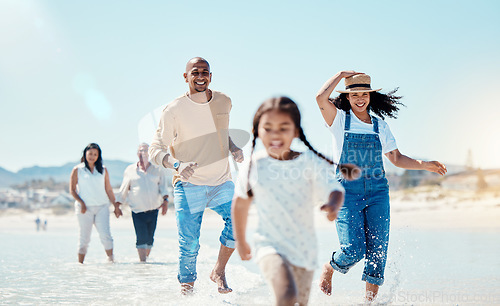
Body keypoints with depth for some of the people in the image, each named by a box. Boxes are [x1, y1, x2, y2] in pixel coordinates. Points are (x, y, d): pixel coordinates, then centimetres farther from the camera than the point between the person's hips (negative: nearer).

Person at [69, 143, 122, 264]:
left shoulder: (103, 170, 12)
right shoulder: (77, 170, 5)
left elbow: (108, 189, 16)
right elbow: (72, 189, 3)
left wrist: (116, 206, 13)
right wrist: (81, 202, -10)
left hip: (102, 207, 2)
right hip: (85, 208, -2)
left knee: (105, 235, -10)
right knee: (85, 238, 1)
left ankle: (111, 259, -8)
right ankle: (80, 263, 9)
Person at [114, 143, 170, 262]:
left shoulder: (157, 170, 9)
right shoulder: (130, 170, 9)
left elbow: (163, 187, 6)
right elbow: (123, 190, 14)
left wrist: (165, 200, -11)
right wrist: (117, 206, 11)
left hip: (153, 210, 2)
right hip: (138, 211, -1)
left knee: (150, 238, 4)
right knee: (141, 238, -12)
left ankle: (146, 258, 19)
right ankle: (142, 261, -12)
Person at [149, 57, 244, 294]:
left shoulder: (224, 102, 4)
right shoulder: (173, 110, -10)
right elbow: (155, 150, -8)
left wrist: (233, 148, 3)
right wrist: (177, 164, -27)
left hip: (221, 183, 3)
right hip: (188, 187, -3)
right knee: (189, 243, -5)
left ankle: (219, 271, 0)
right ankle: (186, 285, 21)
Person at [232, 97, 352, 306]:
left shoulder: (310, 162, -8)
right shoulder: (253, 166, -6)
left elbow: (334, 189, -16)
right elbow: (240, 201, 10)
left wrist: (333, 205, -40)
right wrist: (240, 240, 19)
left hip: (304, 249, 2)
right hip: (270, 246, -2)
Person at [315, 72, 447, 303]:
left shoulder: (380, 125, 14)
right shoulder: (339, 119, 2)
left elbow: (396, 158, 18)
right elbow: (321, 98, -15)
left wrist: (425, 165, 8)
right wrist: (341, 74, -3)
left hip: (377, 193, 4)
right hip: (348, 192, -4)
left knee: (378, 250, -3)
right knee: (353, 250, -13)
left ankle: (370, 299, 7)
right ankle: (328, 270, 19)